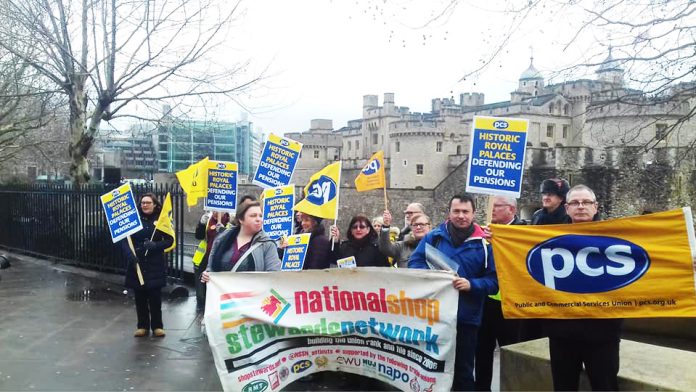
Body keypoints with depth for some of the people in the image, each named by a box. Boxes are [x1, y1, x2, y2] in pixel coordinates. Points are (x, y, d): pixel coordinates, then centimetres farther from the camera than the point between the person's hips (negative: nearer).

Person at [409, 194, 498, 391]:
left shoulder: (483, 243, -1)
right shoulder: (433, 236, 1)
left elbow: (493, 281, -3)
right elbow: (414, 263, -1)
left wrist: (471, 284, -21)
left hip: (466, 318, 0)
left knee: (463, 369, 14)